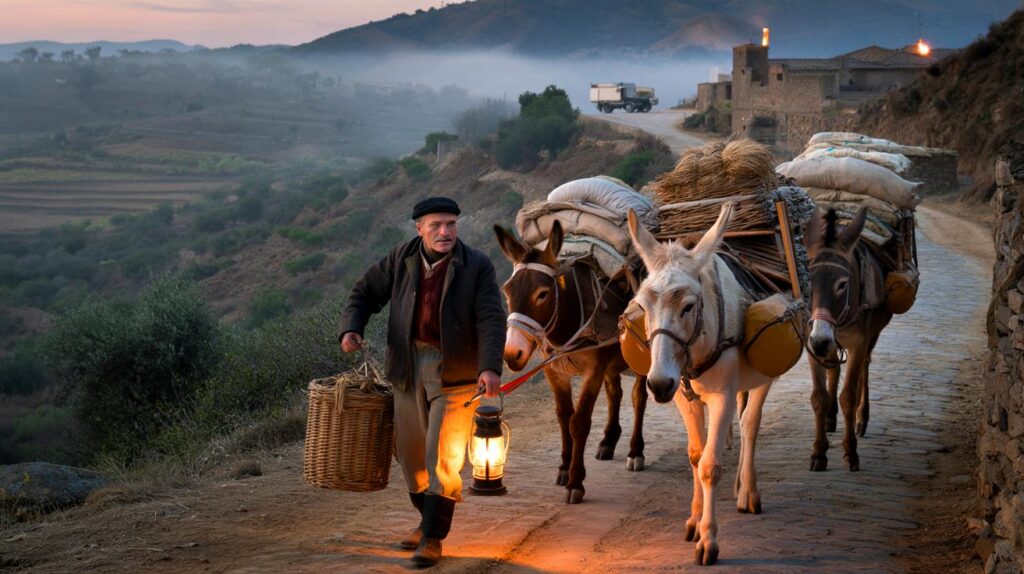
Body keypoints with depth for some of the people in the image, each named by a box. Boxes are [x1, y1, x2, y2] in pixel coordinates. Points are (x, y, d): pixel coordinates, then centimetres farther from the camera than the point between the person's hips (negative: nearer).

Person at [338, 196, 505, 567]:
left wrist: (490, 367, -28)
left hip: (455, 371, -4)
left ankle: (433, 537, 0)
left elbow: (491, 320, -14)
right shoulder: (401, 259, 2)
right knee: (410, 451, 12)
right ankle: (428, 519, 32)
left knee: (442, 456, -7)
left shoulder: (477, 267, -8)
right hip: (408, 369, 4)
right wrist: (351, 328, -9)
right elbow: (366, 292, 10)